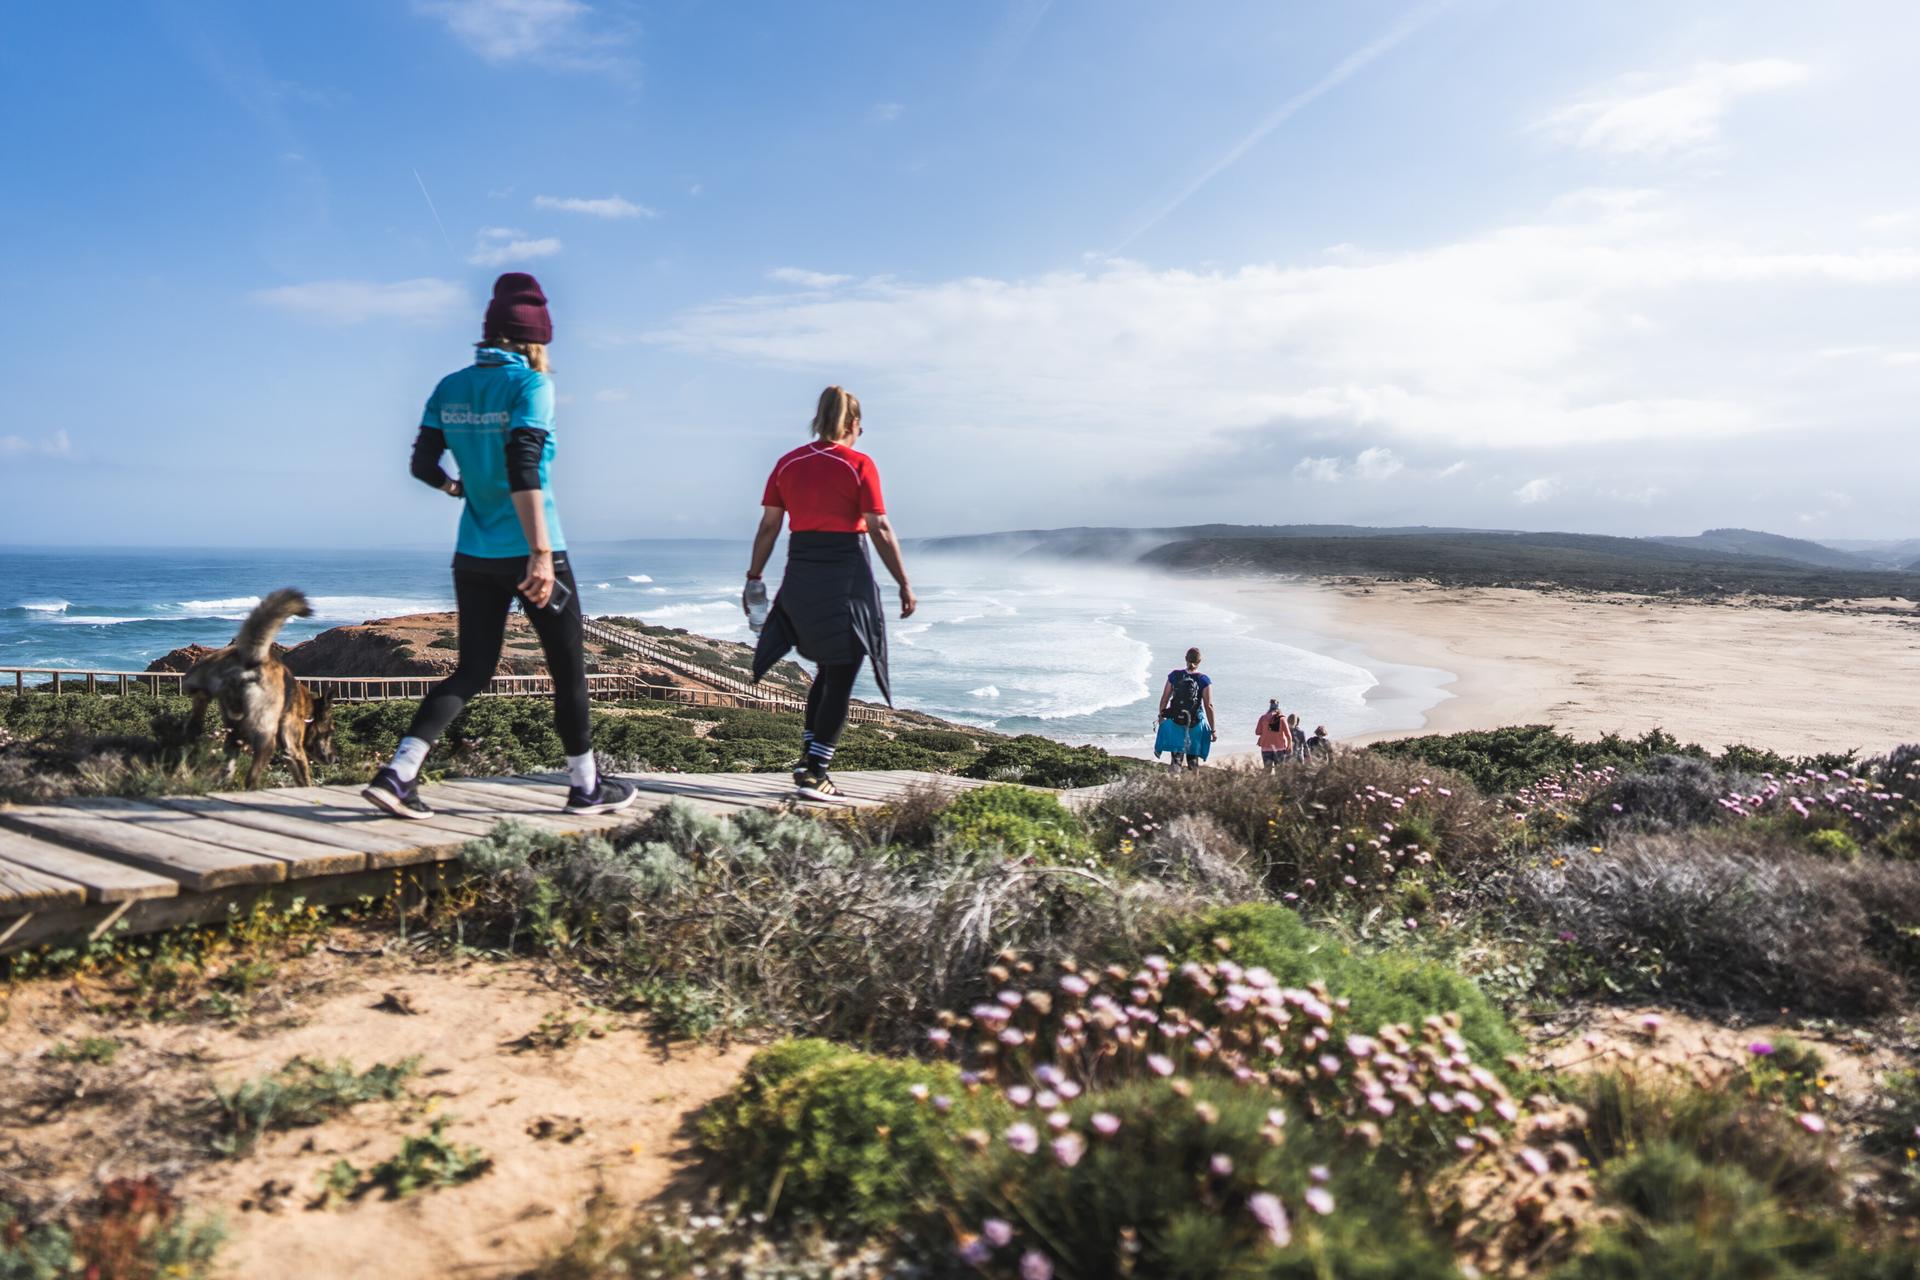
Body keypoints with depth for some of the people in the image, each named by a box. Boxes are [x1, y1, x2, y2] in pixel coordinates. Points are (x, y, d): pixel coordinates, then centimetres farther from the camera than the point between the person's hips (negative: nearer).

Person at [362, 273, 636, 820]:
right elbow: (523, 470, -21)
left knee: (472, 671, 13)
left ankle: (397, 773, 0)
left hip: (473, 556, 6)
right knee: (569, 670, 9)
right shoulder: (530, 384, -11)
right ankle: (586, 786, 19)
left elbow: (423, 464, 9)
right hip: (530, 554, -6)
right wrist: (541, 553, -24)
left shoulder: (450, 389, 6)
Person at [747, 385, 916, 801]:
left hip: (801, 575, 5)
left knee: (828, 669, 22)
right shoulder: (859, 465, -6)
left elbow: (768, 526, 5)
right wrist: (904, 584, -5)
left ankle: (808, 756, 21)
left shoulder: (787, 463, 6)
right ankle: (814, 772, 1)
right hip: (846, 575, -5)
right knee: (841, 678, 4)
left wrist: (754, 578, 13)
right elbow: (880, 530, -10)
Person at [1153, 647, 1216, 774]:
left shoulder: (1174, 676, -4)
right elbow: (1209, 706, -10)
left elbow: (1164, 700, -1)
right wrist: (1213, 730, -3)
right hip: (1195, 725, -1)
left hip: (1175, 722, 1)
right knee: (1193, 759, 17)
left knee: (1176, 758, 6)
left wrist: (1161, 716, 15)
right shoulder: (1204, 681, -9)